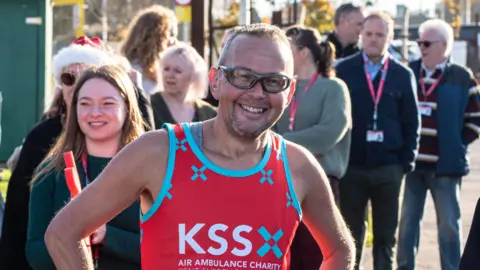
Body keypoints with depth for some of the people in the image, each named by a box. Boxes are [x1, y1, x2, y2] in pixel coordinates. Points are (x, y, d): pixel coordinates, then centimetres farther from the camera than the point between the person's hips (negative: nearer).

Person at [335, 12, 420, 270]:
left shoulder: (403, 75, 4)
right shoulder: (343, 70, 0)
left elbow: (412, 123, 6)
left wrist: (407, 162, -1)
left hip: (389, 168, 1)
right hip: (352, 166, -1)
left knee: (386, 236, 7)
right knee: (351, 234, 8)